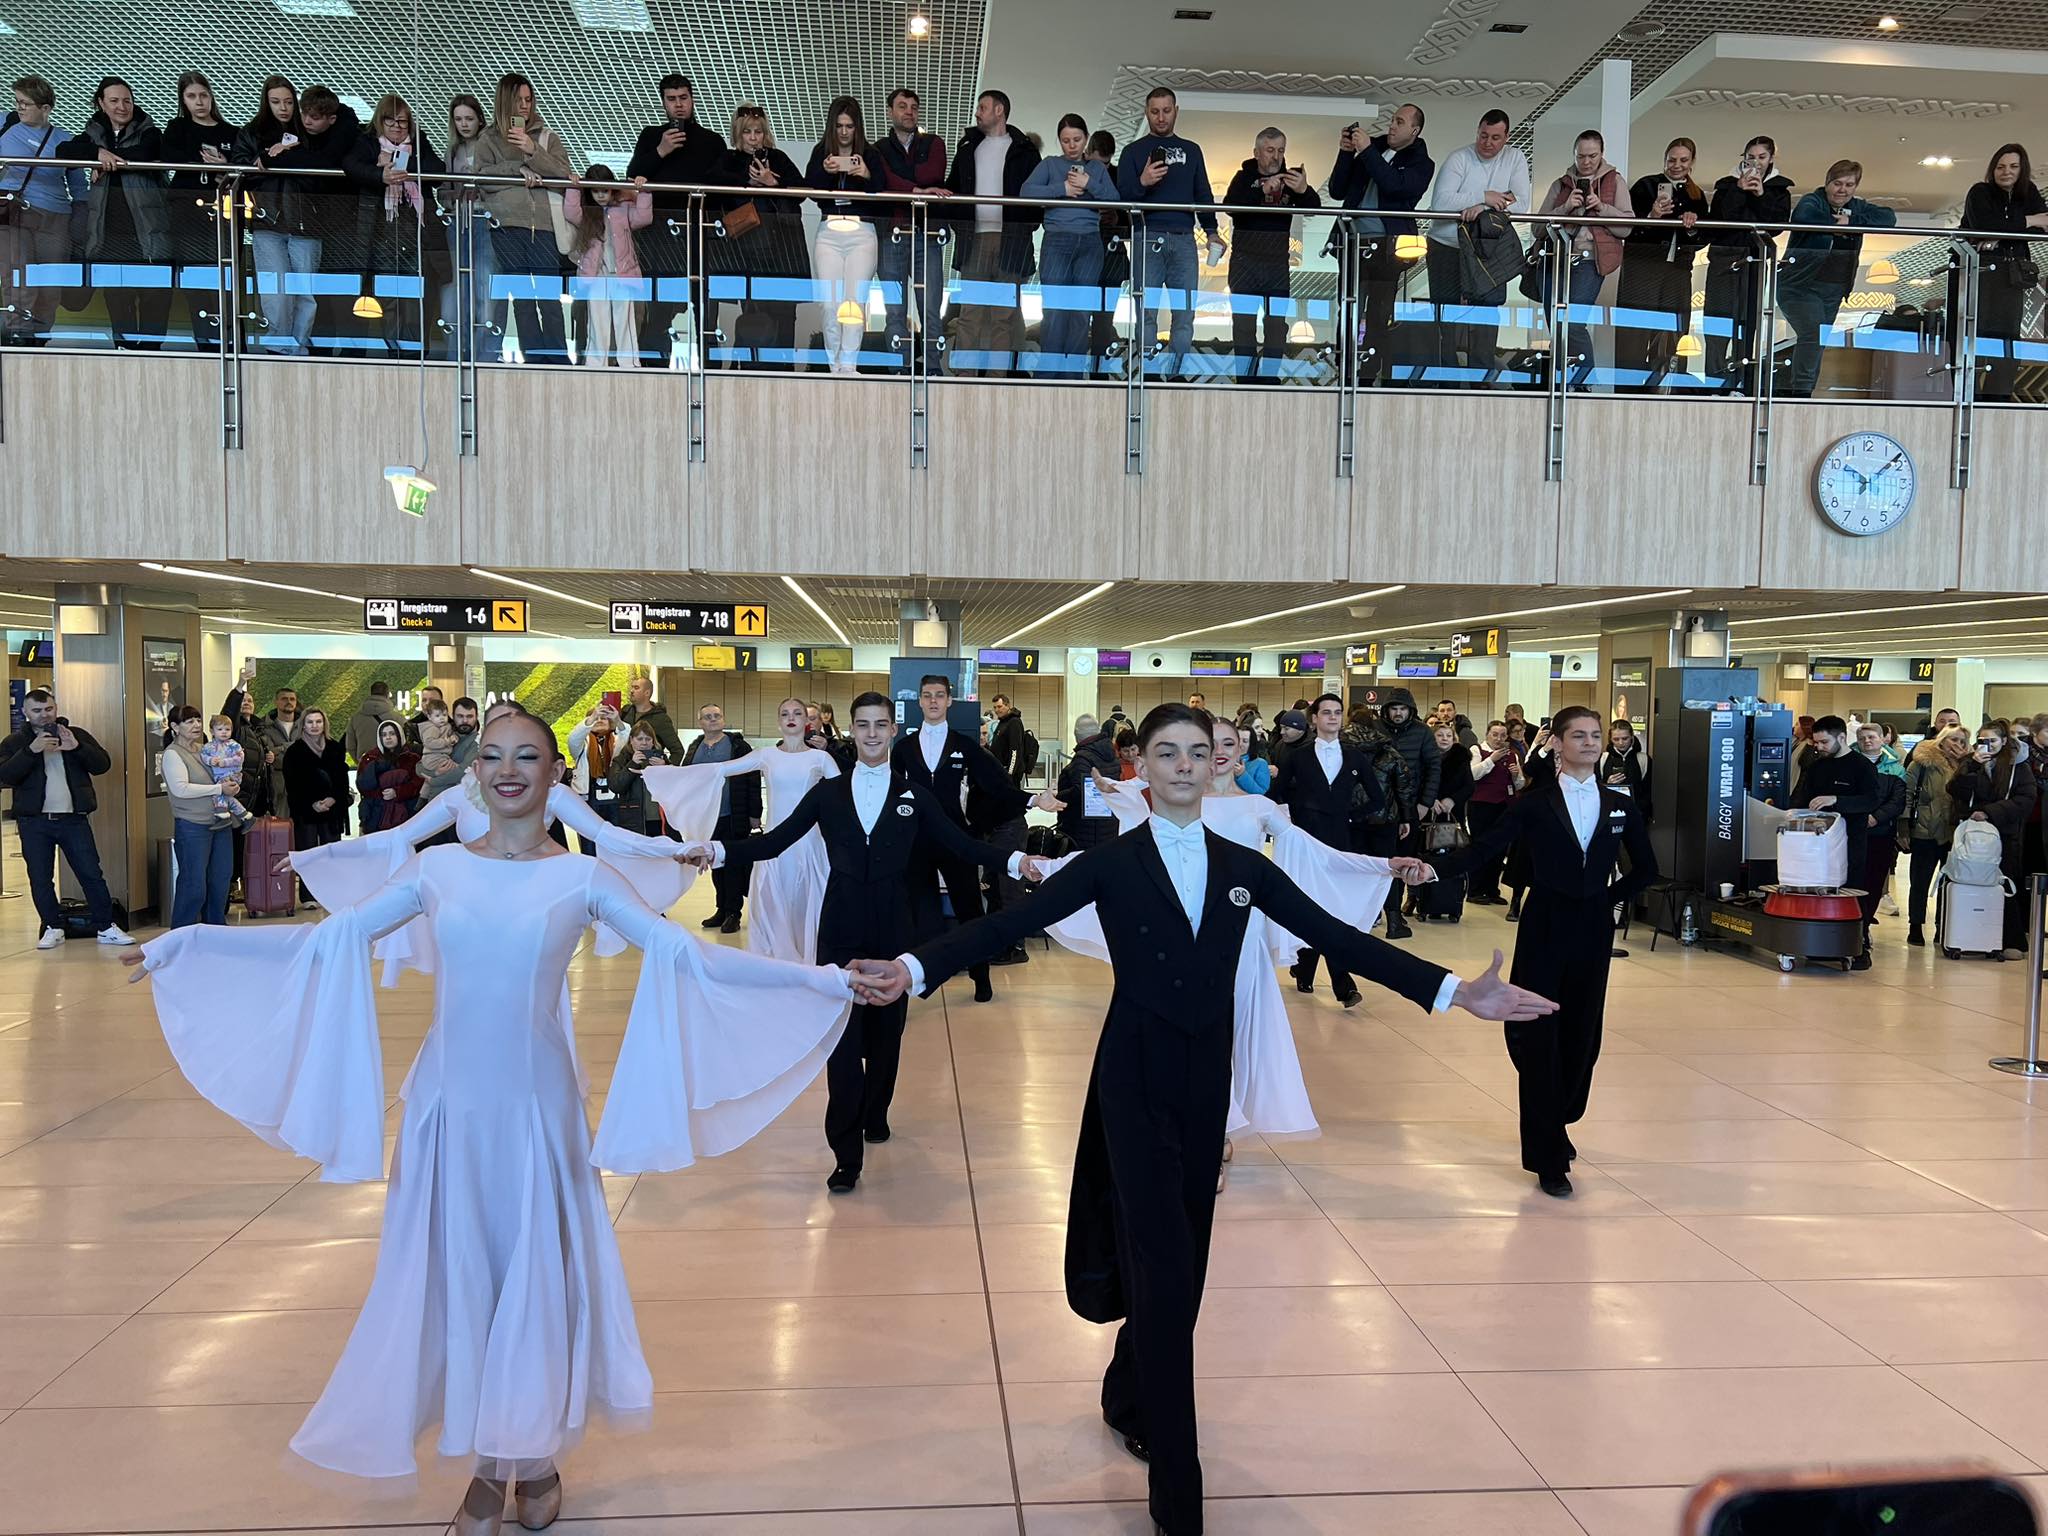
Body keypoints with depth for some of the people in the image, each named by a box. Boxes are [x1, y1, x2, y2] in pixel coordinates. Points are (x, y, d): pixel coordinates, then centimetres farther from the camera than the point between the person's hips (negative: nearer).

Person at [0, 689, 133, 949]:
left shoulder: (76, 734, 7)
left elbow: (103, 764, -2)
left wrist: (77, 747, -18)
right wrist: (32, 750, -21)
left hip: (74, 818, 0)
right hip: (34, 822, 0)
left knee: (92, 874, 0)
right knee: (40, 879, 6)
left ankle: (105, 927, 8)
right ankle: (52, 928, 19)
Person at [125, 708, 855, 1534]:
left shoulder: (583, 877, -4)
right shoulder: (436, 868, 1)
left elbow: (683, 954, -9)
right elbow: (326, 939, 5)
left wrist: (824, 980, -17)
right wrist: (180, 943, 4)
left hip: (535, 1103, -2)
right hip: (447, 1101, 2)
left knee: (536, 1272, 8)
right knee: (458, 1272, 9)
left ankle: (536, 1458, 29)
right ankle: (487, 1467, 26)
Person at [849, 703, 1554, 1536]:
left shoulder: (1244, 866, 5)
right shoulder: (1110, 863, -5)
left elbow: (1339, 938, 0)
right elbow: (1010, 923, -16)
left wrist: (1455, 991, -8)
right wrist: (914, 969, -32)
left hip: (1206, 1084, 4)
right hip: (1137, 1084, -4)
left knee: (1180, 1266, 14)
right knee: (1168, 1271, -6)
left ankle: (1128, 1397, 42)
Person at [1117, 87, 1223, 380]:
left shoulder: (1191, 150, 19)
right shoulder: (1134, 151, 10)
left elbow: (1203, 195, 20)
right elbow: (1122, 197, 3)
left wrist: (1211, 231, 8)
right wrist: (1142, 183, -16)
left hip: (1184, 238, 3)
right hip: (1148, 238, -2)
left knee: (1186, 310, -2)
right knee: (1146, 309, -5)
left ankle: (1177, 372, 1)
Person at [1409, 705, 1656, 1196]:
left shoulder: (1620, 806, 6)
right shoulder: (1535, 803, -3)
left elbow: (1645, 868, 17)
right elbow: (1484, 847, -13)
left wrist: (1612, 899, 6)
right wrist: (1435, 867, -28)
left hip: (1593, 933, 3)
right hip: (1545, 929, -3)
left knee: (1580, 1035, 11)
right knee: (1539, 1037, -4)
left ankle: (1558, 1123, 35)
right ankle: (1548, 1155, 2)